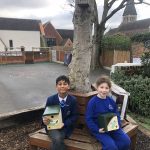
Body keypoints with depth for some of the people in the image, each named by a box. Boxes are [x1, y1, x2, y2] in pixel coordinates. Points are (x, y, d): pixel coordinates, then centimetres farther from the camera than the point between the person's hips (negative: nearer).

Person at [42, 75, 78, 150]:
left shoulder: (73, 100, -6)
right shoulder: (50, 99, -6)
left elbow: (74, 116, -2)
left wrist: (64, 124, -16)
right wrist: (45, 120, -22)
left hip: (65, 127, 0)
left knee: (57, 140, -27)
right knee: (57, 139, -29)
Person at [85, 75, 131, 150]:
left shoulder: (111, 101, 4)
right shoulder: (92, 102, -12)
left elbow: (117, 115, 13)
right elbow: (88, 119, -11)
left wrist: (117, 125, -5)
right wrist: (97, 129, -19)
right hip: (99, 129, -5)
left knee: (126, 141, -10)